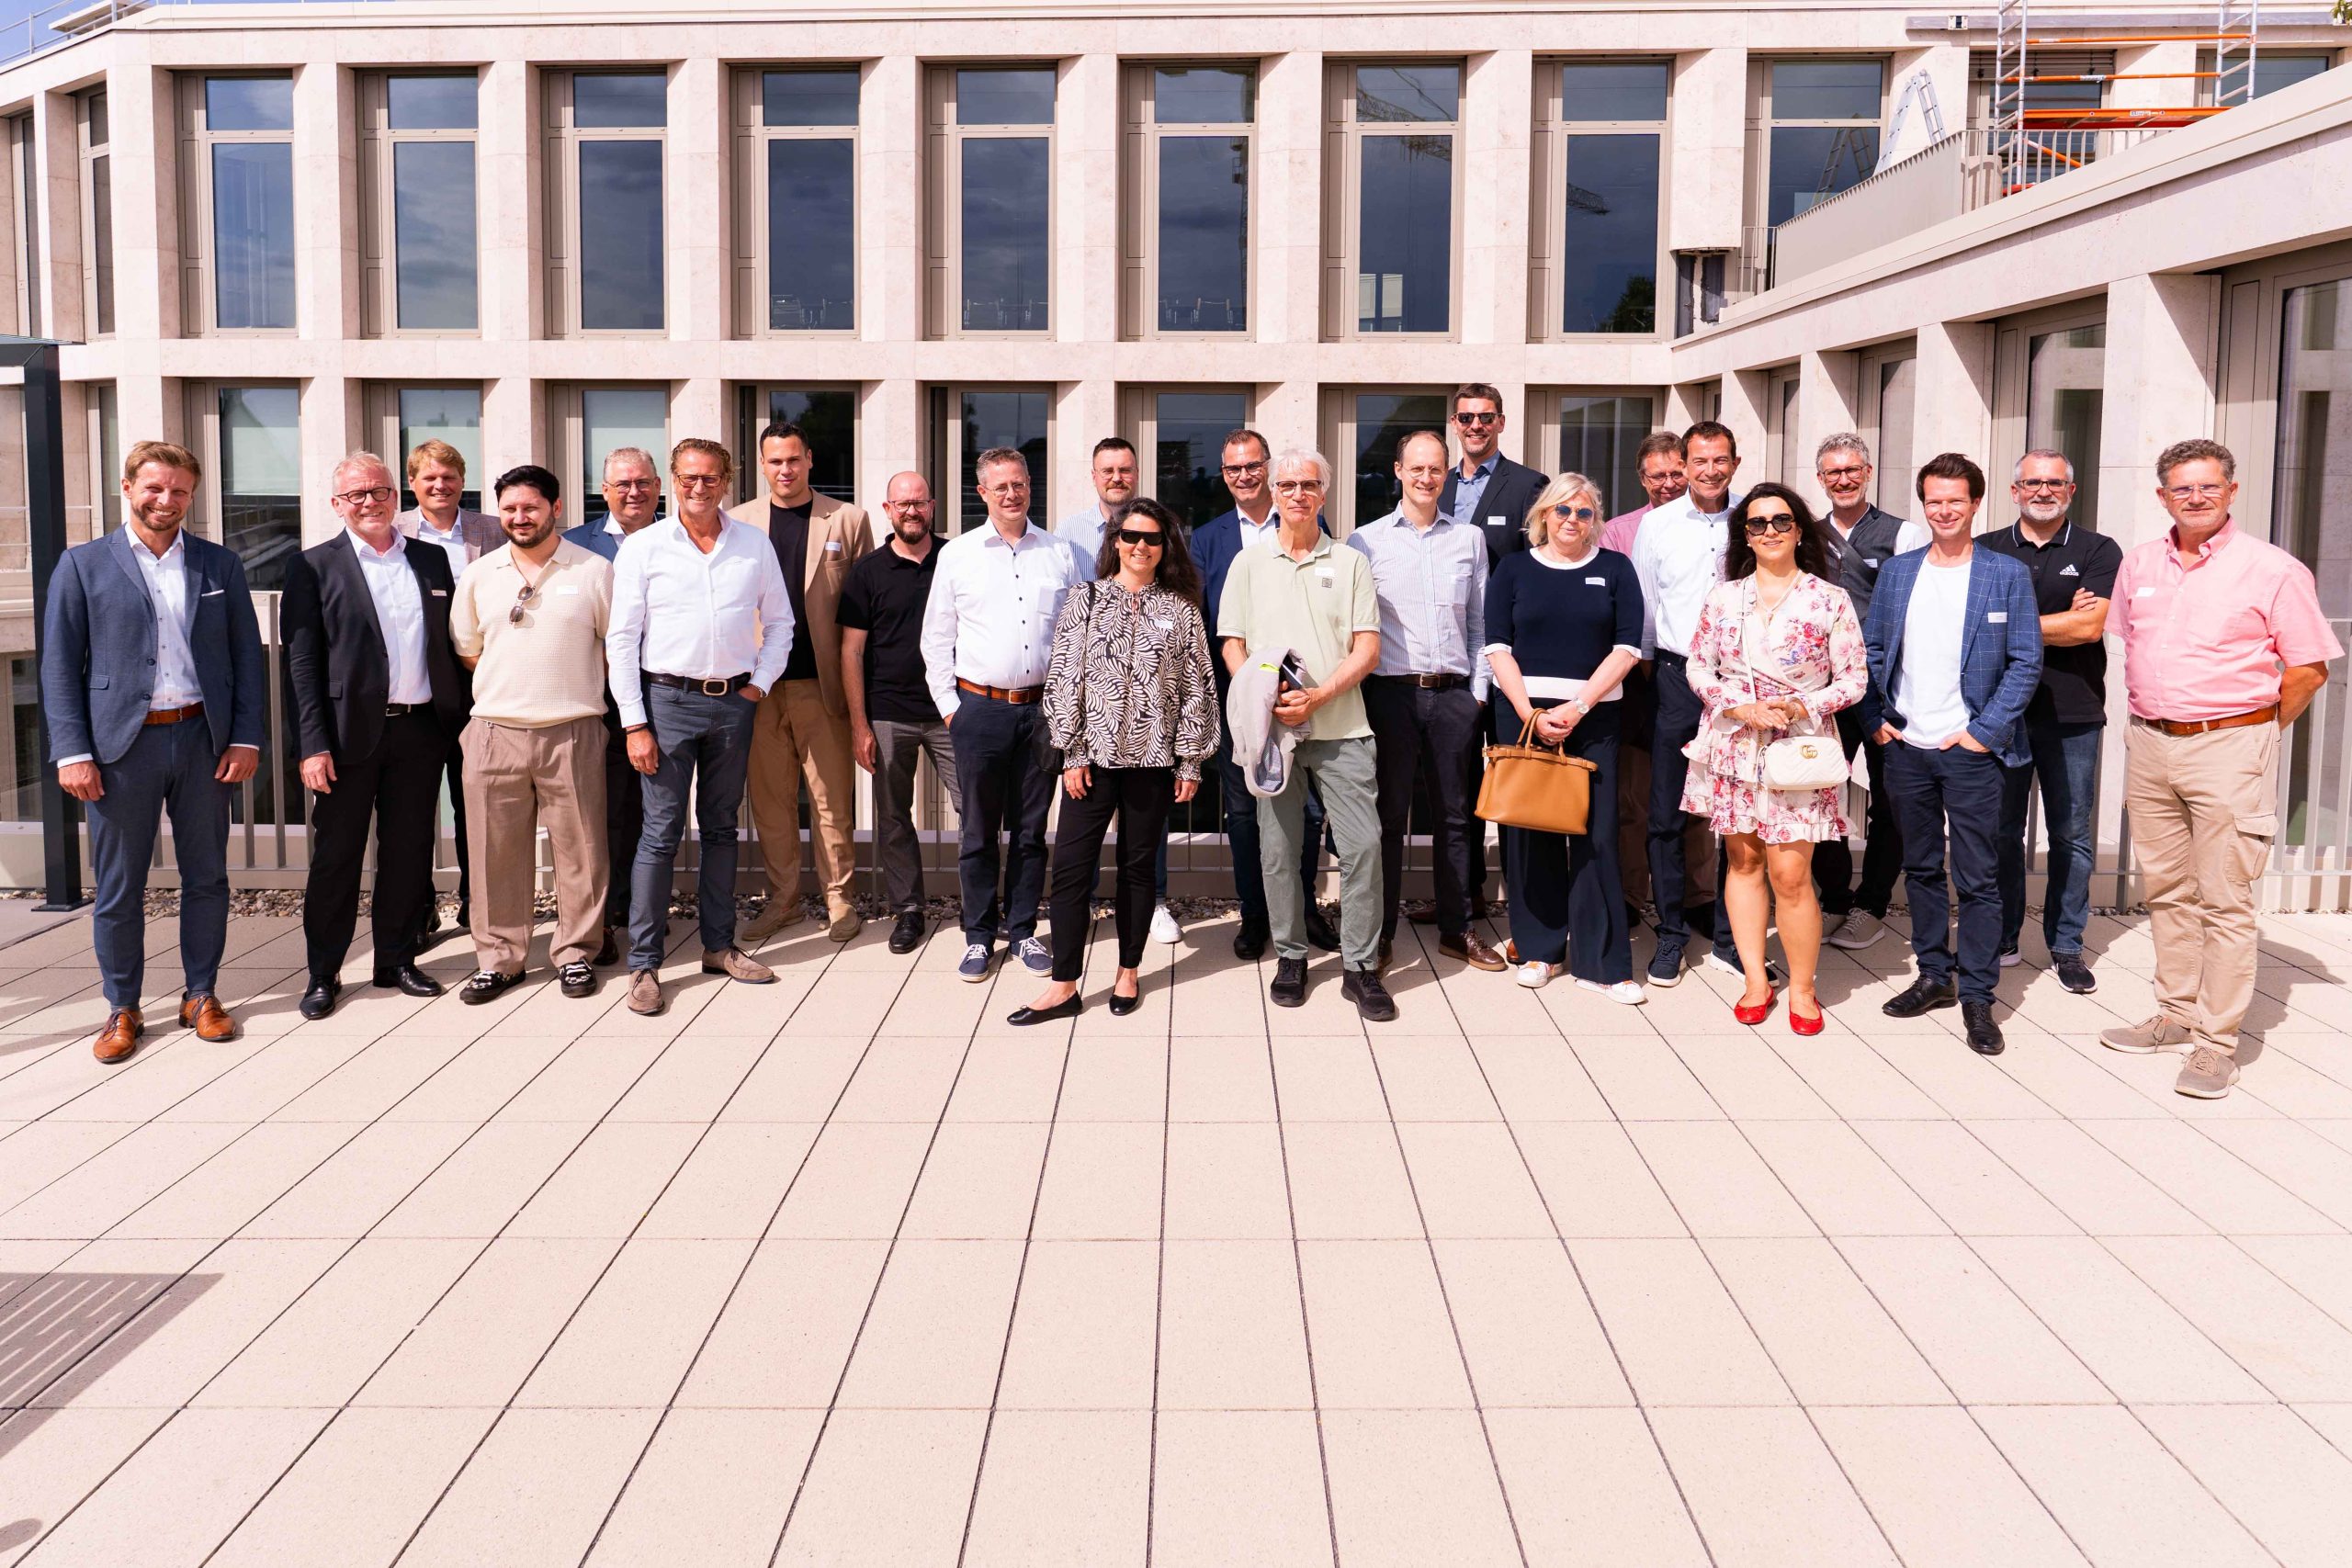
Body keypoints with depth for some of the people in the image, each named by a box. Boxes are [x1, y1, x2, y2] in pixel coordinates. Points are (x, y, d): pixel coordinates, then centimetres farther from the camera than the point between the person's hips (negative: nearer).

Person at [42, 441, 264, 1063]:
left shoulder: (220, 565, 8)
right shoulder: (83, 565, 3)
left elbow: (247, 656, 8)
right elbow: (59, 666, 1)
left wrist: (246, 738, -1)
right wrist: (71, 752, -8)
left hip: (202, 740, 2)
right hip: (120, 745, -2)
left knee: (207, 877, 9)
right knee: (118, 888, 5)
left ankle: (201, 995, 22)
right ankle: (121, 1010, 17)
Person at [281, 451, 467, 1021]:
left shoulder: (431, 560, 11)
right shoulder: (315, 567, 0)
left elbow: (450, 647, 12)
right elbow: (303, 663, -4)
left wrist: (461, 721, 4)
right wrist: (314, 744, -11)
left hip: (420, 732, 3)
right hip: (350, 733, -3)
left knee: (408, 852, 9)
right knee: (335, 856, 4)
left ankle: (397, 960, 22)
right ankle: (323, 974, 13)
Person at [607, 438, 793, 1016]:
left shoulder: (755, 545, 6)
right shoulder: (643, 547, -1)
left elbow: (779, 622, 14)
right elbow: (622, 638, -3)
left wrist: (760, 683, 1)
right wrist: (635, 723, -8)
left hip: (734, 702, 3)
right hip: (670, 700, -3)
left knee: (721, 829, 12)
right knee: (660, 834, -4)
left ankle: (718, 945, 22)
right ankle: (643, 964, 2)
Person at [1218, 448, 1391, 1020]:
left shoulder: (1350, 563, 7)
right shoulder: (1248, 564, 11)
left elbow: (1367, 649, 1)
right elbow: (1232, 646, 8)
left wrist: (1318, 696, -13)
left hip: (1341, 728, -1)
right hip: (1272, 730, 1)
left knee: (1363, 845, -5)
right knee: (1278, 850, 6)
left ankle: (1361, 966, 6)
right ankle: (1290, 956, 20)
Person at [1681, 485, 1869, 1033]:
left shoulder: (1830, 601, 0)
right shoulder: (1723, 598, 6)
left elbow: (1853, 679, 1)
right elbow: (1698, 667, 7)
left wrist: (1800, 707, -14)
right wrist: (1741, 708, -10)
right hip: (1733, 744, 3)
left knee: (1790, 873, -6)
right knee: (1743, 860, 7)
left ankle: (1802, 989, 10)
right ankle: (1755, 980, 17)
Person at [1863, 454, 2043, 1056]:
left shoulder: (2007, 575, -1)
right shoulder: (1896, 572, 9)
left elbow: (2026, 662, -4)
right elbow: (1871, 651, 12)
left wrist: (1985, 731, -10)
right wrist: (1876, 720, 2)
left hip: (1971, 751, -4)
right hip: (1906, 749, 4)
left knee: (1978, 879, -2)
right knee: (1921, 868, 12)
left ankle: (1977, 996, 6)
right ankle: (1934, 976, 25)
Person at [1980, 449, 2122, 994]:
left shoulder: (2098, 551, 2)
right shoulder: (1987, 551, 7)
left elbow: (2091, 626, -11)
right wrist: (2060, 622, -11)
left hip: (2072, 716, -1)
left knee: (2071, 835, 5)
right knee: (2002, 832, 8)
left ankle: (2066, 946, 16)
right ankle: (2002, 939, 20)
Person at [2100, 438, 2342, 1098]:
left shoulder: (2273, 570, -6)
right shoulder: (2139, 565, 9)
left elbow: (2308, 668, -3)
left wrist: (2256, 732, 1)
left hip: (2228, 748, -5)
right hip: (2149, 745, 5)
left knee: (2225, 900, -3)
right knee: (2166, 891, 13)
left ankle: (2217, 1041, 2)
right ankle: (2176, 1015, 25)